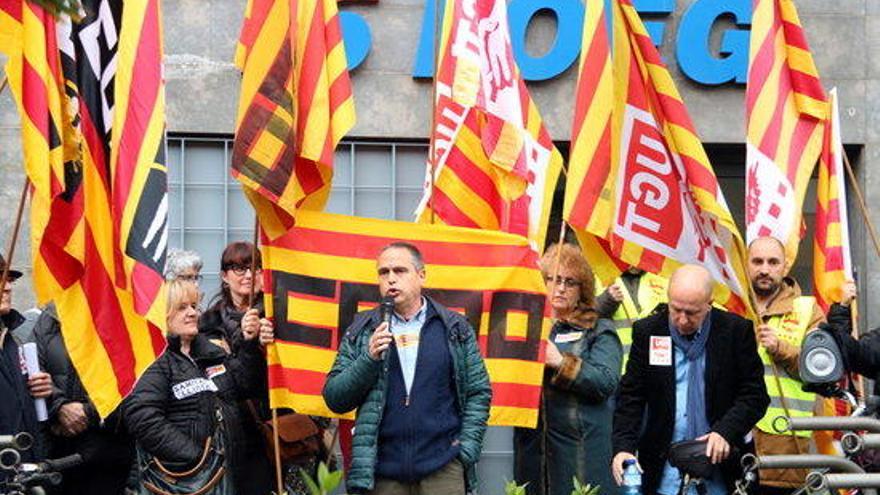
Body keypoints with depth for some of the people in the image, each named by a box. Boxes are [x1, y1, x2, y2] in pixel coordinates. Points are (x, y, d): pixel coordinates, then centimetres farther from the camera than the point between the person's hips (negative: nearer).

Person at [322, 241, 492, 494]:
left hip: (443, 470, -1)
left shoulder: (455, 329, 6)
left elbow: (479, 392, 7)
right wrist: (369, 358, -11)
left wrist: (467, 450, -3)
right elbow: (334, 399, 3)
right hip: (381, 472, 1)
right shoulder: (361, 331, 7)